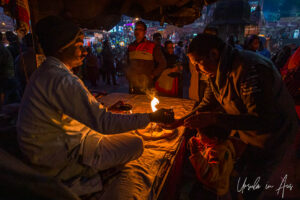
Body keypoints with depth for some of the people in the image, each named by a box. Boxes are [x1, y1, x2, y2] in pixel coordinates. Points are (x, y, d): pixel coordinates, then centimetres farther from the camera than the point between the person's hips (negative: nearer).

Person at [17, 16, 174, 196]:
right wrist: (151, 117, -22)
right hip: (60, 162, -9)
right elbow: (103, 123, -30)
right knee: (136, 143, -9)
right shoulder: (62, 80, -28)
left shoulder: (43, 73, 7)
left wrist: (110, 108, 11)